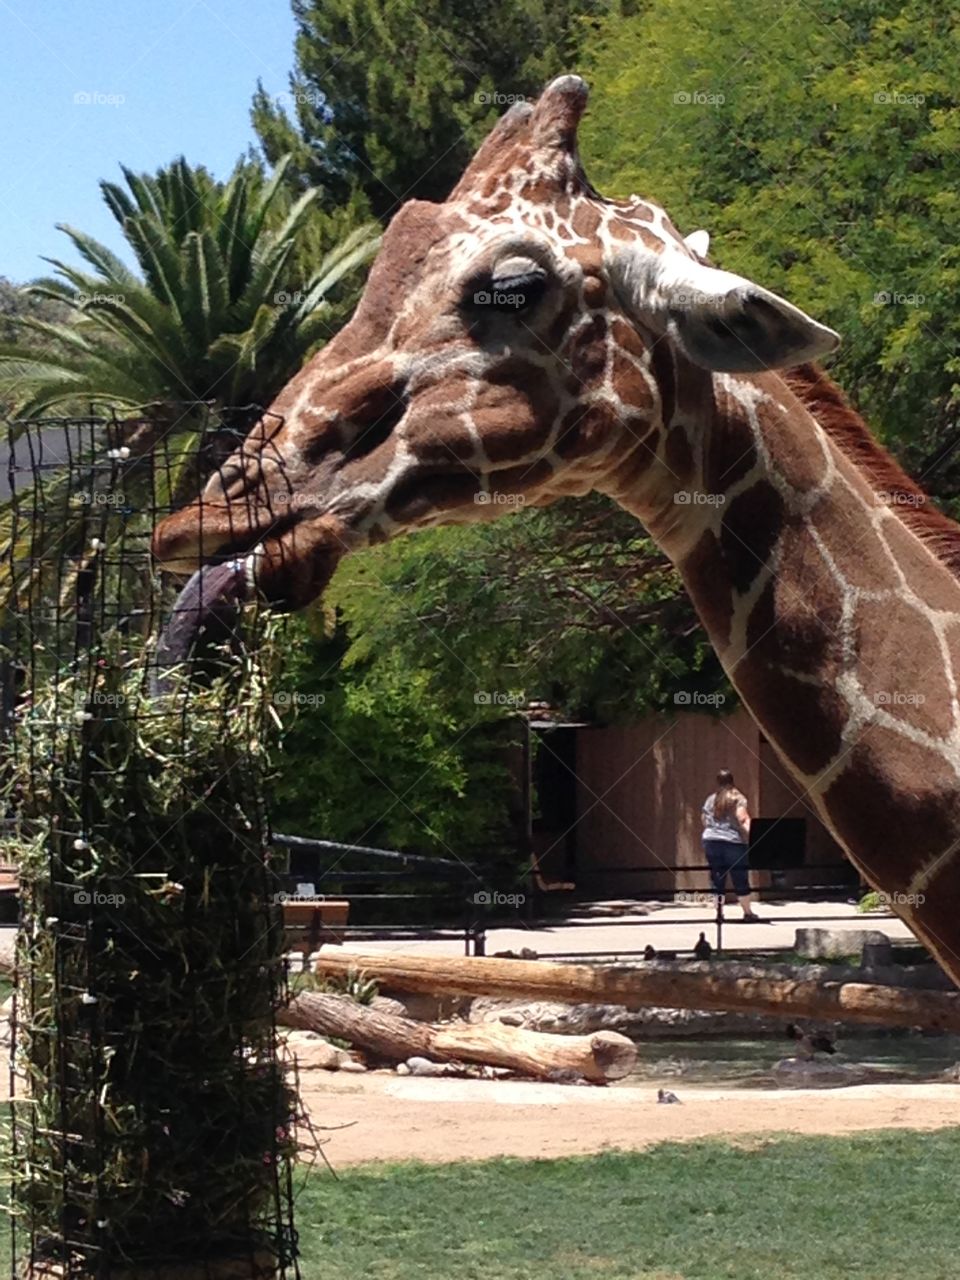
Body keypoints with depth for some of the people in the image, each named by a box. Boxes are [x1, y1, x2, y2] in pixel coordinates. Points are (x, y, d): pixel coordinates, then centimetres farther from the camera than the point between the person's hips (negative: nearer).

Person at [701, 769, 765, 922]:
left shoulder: (710, 800, 11)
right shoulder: (737, 798, -1)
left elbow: (704, 822, 14)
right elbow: (742, 819, -14)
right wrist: (750, 835, -18)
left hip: (711, 842, 3)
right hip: (733, 842, -3)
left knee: (717, 881, 6)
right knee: (740, 880, 3)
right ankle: (748, 913, 7)